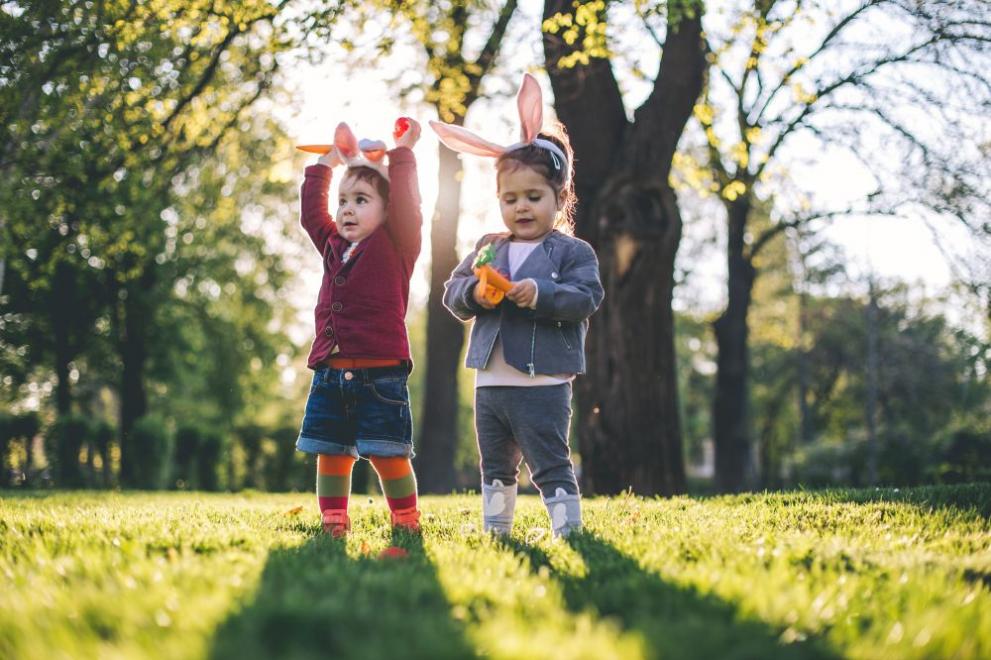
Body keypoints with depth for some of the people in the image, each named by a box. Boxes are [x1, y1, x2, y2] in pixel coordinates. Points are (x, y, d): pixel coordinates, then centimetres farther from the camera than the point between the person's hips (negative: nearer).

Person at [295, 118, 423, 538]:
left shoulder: (396, 246, 0)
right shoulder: (333, 245, 17)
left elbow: (405, 203, -12)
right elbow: (310, 210, 26)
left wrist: (403, 153, -5)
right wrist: (328, 161, 29)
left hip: (380, 374, -6)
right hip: (330, 373, 6)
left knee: (388, 455, -5)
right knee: (330, 454, 7)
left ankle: (407, 524, 6)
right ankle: (333, 525, 15)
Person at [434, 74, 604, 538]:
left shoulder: (572, 252, -3)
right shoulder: (487, 249, 12)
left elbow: (586, 298, -15)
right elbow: (452, 294, 8)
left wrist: (541, 293, -29)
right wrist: (473, 293, -15)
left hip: (543, 384, -6)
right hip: (490, 383, 6)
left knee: (550, 466, -3)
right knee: (496, 468, 17)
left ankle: (569, 530, 2)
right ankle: (495, 531, 27)